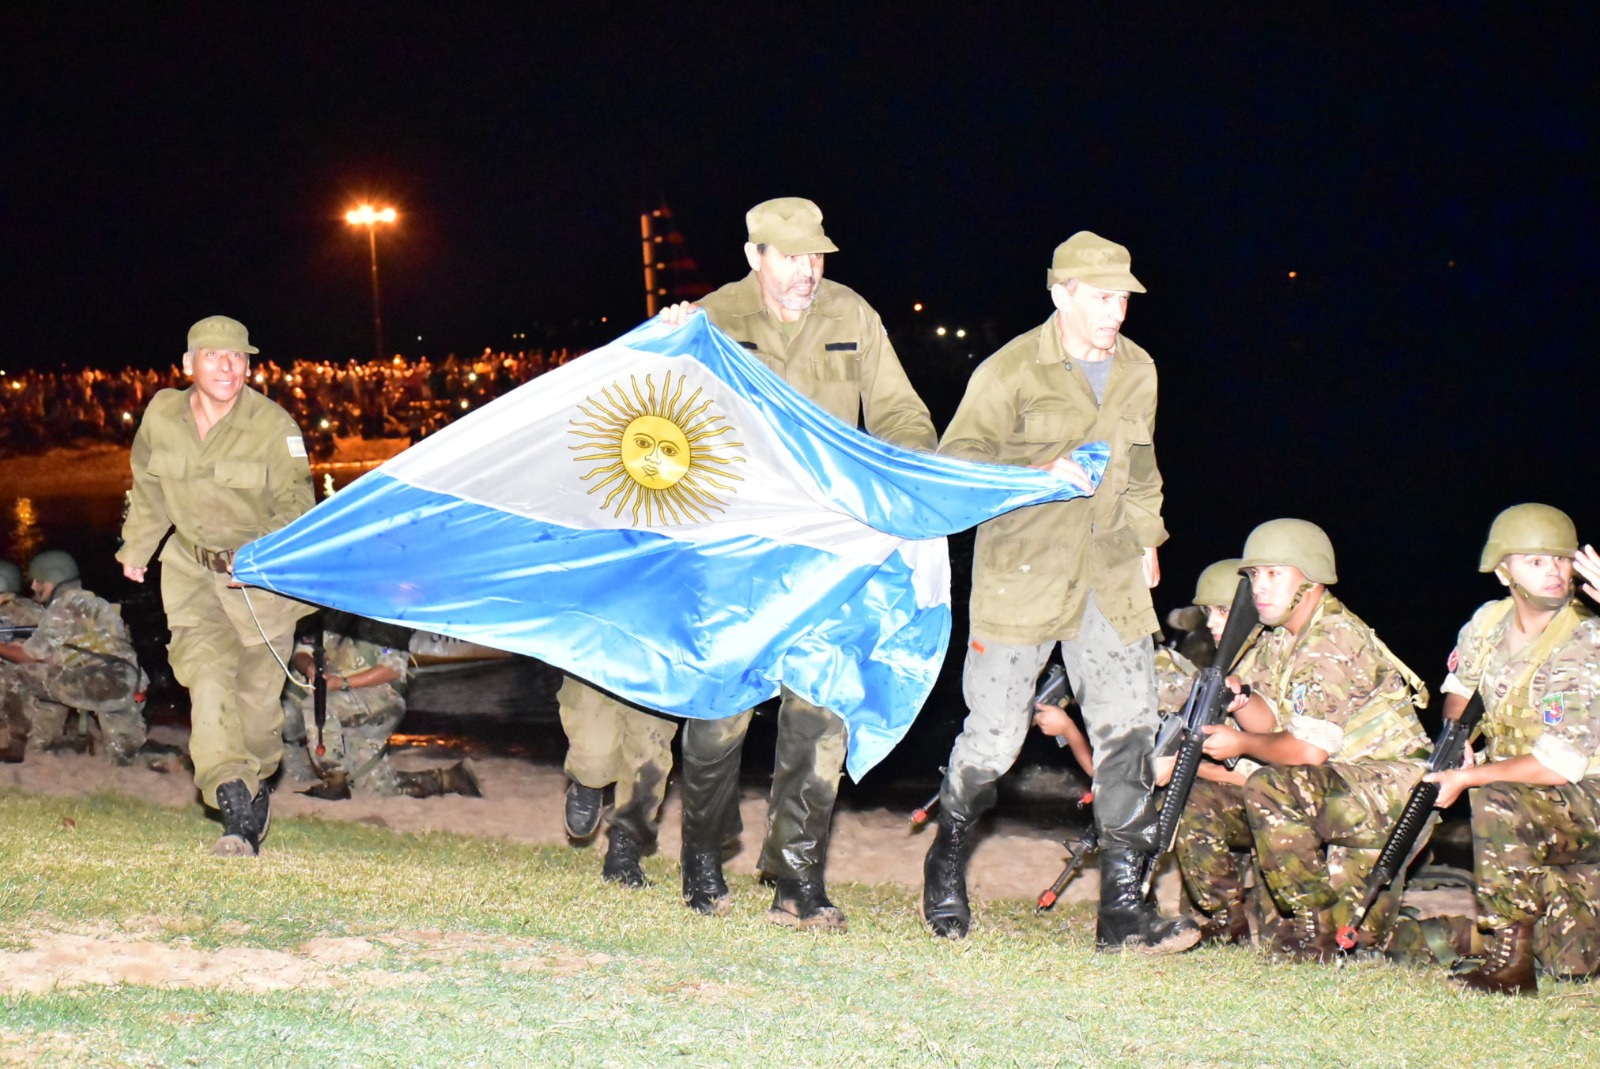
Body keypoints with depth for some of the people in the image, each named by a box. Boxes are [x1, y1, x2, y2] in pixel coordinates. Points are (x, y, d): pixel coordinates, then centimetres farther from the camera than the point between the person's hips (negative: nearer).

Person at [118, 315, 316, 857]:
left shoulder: (273, 425, -17)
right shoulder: (162, 415, -6)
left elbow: (296, 504, -9)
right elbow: (148, 490, 12)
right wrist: (134, 549, 21)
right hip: (192, 570, 2)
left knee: (258, 689, 2)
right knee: (207, 674, -17)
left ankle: (256, 782, 30)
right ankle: (235, 806, -23)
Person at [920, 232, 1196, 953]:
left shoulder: (1138, 371, 11)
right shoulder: (1010, 371, -7)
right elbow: (956, 458, -6)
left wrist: (1146, 537, 21)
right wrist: (1038, 473, -19)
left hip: (1111, 576, 5)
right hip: (1021, 575, -5)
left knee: (1127, 728, -4)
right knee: (994, 733, -2)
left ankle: (1123, 907, 0)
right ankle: (946, 868, 25)